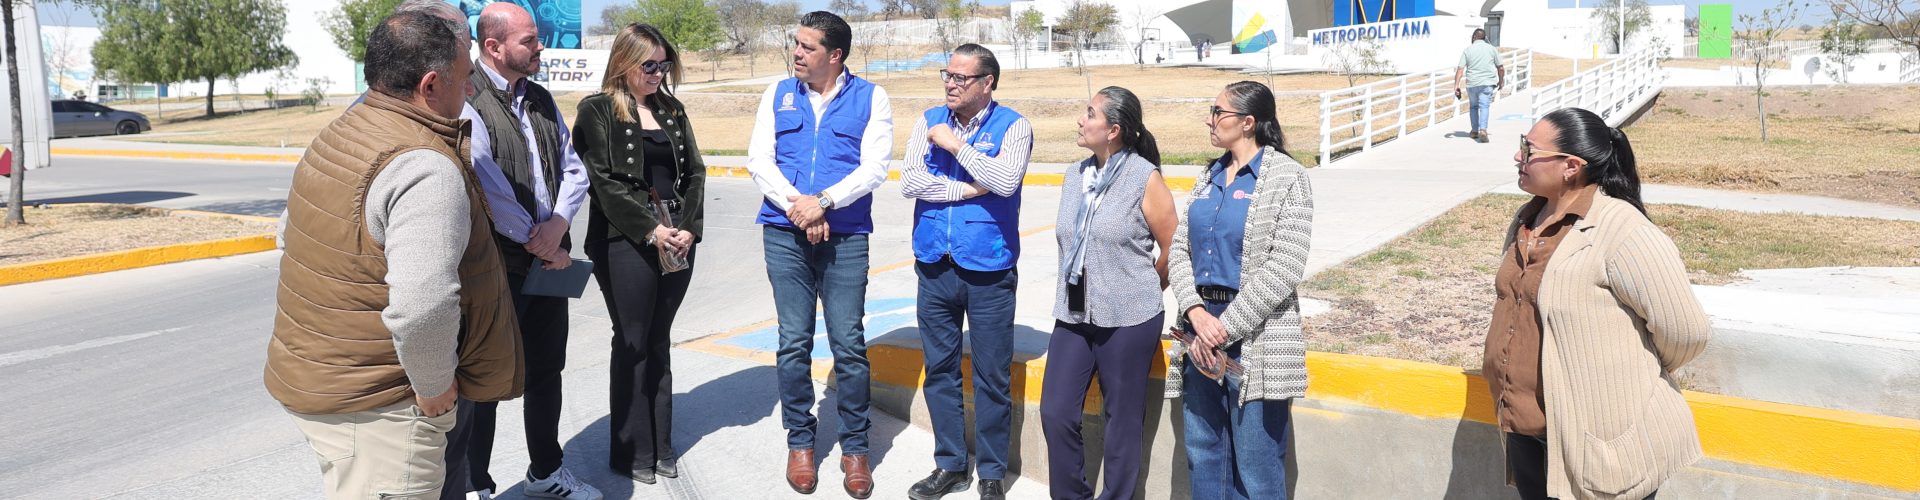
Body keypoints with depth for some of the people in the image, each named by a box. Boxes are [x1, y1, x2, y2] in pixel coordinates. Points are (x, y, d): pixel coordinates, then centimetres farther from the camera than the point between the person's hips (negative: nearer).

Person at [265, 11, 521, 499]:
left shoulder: (336, 134, 7)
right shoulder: (426, 167, -24)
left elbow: (294, 237, 20)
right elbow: (423, 308, -35)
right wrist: (435, 388, -19)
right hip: (374, 403, -9)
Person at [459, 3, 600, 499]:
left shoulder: (541, 99, 9)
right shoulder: (467, 103, -14)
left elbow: (573, 168, 9)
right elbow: (488, 186, -21)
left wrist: (558, 222, -8)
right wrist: (536, 241, -13)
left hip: (550, 261, 7)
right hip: (496, 267, -7)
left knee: (546, 371, 18)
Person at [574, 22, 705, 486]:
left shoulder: (672, 109, 13)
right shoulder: (597, 110, -3)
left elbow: (694, 172, 9)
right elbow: (603, 181, -10)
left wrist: (688, 227, -5)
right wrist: (651, 230, -15)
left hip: (677, 239, 5)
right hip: (625, 241, -5)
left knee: (659, 341, 11)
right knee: (633, 343, 1)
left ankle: (660, 444, 19)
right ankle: (631, 451, 12)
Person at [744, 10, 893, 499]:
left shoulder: (870, 97, 3)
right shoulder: (778, 94, 10)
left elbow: (875, 166, -6)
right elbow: (758, 158, 3)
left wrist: (822, 201, -17)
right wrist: (795, 205, -11)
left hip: (845, 237, -2)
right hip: (784, 234, 2)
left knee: (848, 343, -1)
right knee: (794, 343, 5)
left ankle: (854, 446, 13)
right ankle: (799, 441, 20)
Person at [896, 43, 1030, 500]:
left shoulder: (1012, 126, -3)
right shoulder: (929, 121, 7)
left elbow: (1006, 181, -19)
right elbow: (911, 182, -6)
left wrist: (957, 145, -13)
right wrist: (972, 189, -10)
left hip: (989, 270, -4)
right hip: (935, 266, 4)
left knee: (992, 376, 3)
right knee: (940, 370, 12)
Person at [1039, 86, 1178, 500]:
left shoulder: (1145, 178, -10)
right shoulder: (1075, 176, 8)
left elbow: (1172, 248, -4)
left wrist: (1143, 291, 7)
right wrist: (1073, 292, 16)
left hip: (1128, 320, -6)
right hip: (1073, 315, 6)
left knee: (1123, 419, 6)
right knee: (1056, 412, 4)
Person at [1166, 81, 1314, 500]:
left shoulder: (1286, 178, -6)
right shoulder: (1211, 176, 13)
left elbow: (1284, 269, -14)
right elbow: (1180, 248, 7)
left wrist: (1223, 329, -15)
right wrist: (1196, 313, -10)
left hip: (1254, 336, -6)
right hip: (1200, 328, 6)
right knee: (1203, 456, 14)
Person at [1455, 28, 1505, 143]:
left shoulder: (1467, 50, 4)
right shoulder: (1492, 49, 5)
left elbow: (1460, 69, -5)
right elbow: (1500, 68, 8)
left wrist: (1456, 84, -6)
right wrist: (1501, 81, 23)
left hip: (1472, 84, 1)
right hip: (1487, 83, -1)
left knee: (1473, 106, 18)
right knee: (1484, 106, -7)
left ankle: (1475, 131, 24)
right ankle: (1483, 130, -27)